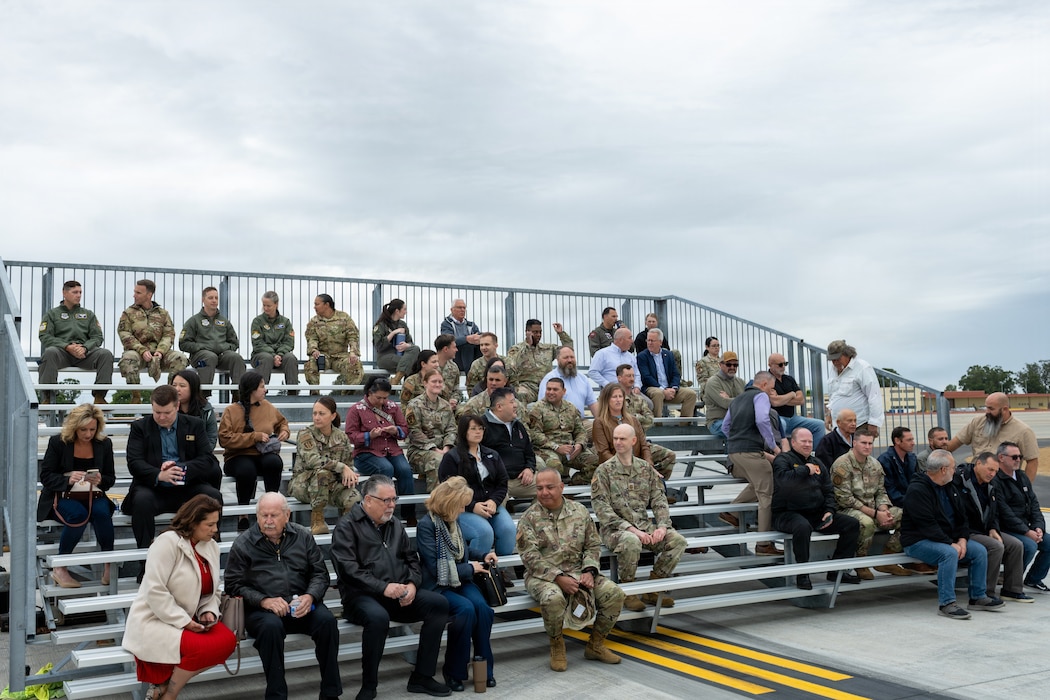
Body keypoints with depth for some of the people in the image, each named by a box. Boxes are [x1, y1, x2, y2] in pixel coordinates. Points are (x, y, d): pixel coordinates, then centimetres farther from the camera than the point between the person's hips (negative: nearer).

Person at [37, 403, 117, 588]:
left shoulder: (104, 444, 3)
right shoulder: (58, 442, -4)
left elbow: (110, 479, 7)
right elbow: (45, 477, -5)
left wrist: (100, 480, -17)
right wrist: (68, 479, -24)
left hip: (93, 495, 2)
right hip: (62, 495, -2)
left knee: (102, 512, -32)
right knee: (79, 514, -35)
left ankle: (109, 566, -22)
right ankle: (59, 569, -19)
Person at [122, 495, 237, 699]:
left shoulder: (211, 546, 6)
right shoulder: (168, 542, -17)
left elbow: (212, 592, 14)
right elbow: (155, 591, -22)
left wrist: (209, 612, -6)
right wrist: (183, 621, -22)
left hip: (189, 620, 8)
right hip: (154, 621, -7)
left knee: (227, 640, -18)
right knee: (202, 647, -30)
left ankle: (164, 683, -2)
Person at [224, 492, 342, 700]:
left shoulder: (303, 536, 10)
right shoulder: (243, 544, 2)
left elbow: (320, 574, 11)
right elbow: (234, 585, -1)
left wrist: (310, 596, -10)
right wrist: (264, 601, -16)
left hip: (301, 605, 2)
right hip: (261, 610, -2)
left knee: (327, 620, -27)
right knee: (271, 626, -36)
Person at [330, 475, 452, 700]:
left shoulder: (395, 525, 17)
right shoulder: (347, 527, -3)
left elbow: (412, 559, 17)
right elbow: (348, 569, -15)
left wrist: (412, 584, -4)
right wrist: (383, 587, -23)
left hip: (399, 595, 6)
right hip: (362, 596, -6)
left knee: (439, 603, -15)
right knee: (378, 617, -38)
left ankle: (421, 676, -7)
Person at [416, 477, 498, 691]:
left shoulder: (453, 521, 9)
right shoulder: (426, 525, -13)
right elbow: (435, 568, -17)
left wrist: (482, 556, 9)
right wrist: (470, 568, -10)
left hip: (460, 581, 6)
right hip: (438, 585, -6)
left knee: (482, 607, -23)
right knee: (466, 608, -31)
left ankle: (484, 667, -11)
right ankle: (453, 671, -13)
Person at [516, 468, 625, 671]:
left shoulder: (579, 511, 8)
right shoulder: (529, 518, -3)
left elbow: (593, 546, 10)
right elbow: (530, 557, -11)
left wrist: (589, 572, -9)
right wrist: (558, 578, -21)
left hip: (578, 572, 4)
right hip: (544, 576, -4)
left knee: (615, 593, -14)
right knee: (553, 598, -37)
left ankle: (595, 645, 7)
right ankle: (557, 646, -8)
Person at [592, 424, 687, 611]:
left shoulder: (646, 468, 12)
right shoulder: (604, 470, -3)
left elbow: (659, 500, 10)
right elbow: (602, 508, -11)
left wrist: (663, 526, -10)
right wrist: (631, 529, -21)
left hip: (644, 525, 5)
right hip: (615, 528, -5)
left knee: (678, 541, -17)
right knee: (631, 542, -38)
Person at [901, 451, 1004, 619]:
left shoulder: (950, 488, 12)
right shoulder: (917, 490, -18)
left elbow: (961, 517, 13)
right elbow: (927, 525, -23)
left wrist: (962, 539, -5)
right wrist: (950, 544, -24)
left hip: (949, 539, 9)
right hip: (918, 541, -9)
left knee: (980, 551, -6)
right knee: (949, 553, -33)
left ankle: (978, 597, 7)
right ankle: (946, 603, -26)